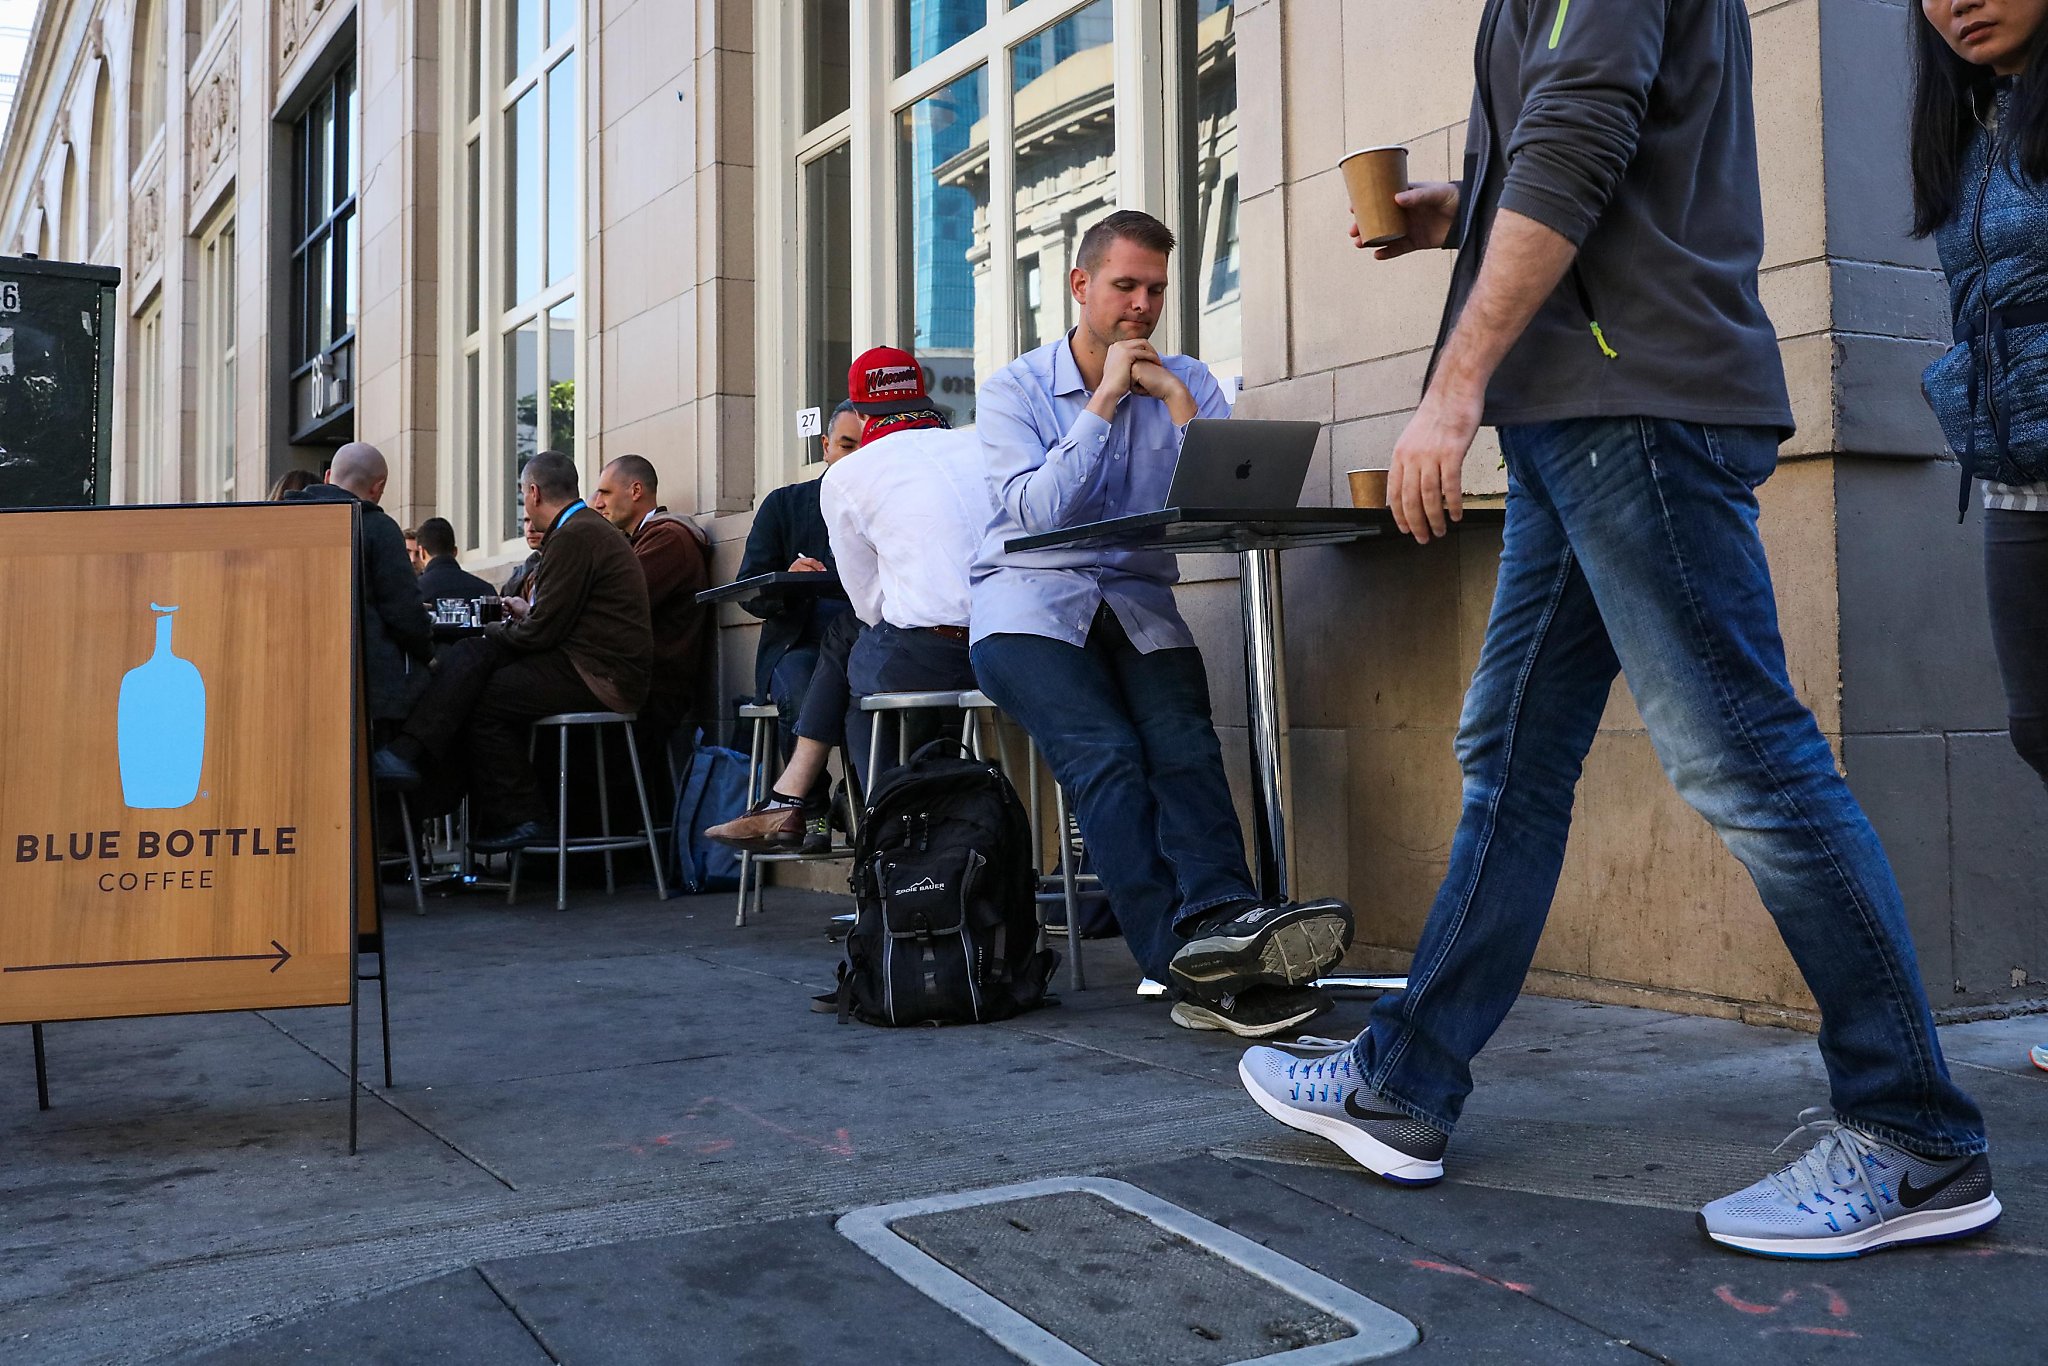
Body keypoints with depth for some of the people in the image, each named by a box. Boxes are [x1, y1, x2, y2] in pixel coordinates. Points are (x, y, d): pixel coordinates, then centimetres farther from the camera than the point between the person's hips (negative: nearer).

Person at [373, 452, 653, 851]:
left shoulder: (574, 537, -15)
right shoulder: (585, 527, 18)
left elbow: (544, 631, -15)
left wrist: (499, 631, 2)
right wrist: (528, 613, 28)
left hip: (600, 678, -10)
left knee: (485, 701, -9)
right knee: (474, 655, -2)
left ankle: (514, 820, 1)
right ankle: (408, 753, -12)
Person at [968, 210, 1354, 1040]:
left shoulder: (1185, 382, 13)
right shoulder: (1014, 390, 6)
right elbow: (1041, 511, -11)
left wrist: (1176, 402, -7)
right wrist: (1105, 399, -7)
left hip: (1140, 606, 3)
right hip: (1032, 606, -3)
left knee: (1184, 744, -28)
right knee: (1106, 754, -28)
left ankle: (1215, 925, -44)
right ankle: (1206, 967, -38)